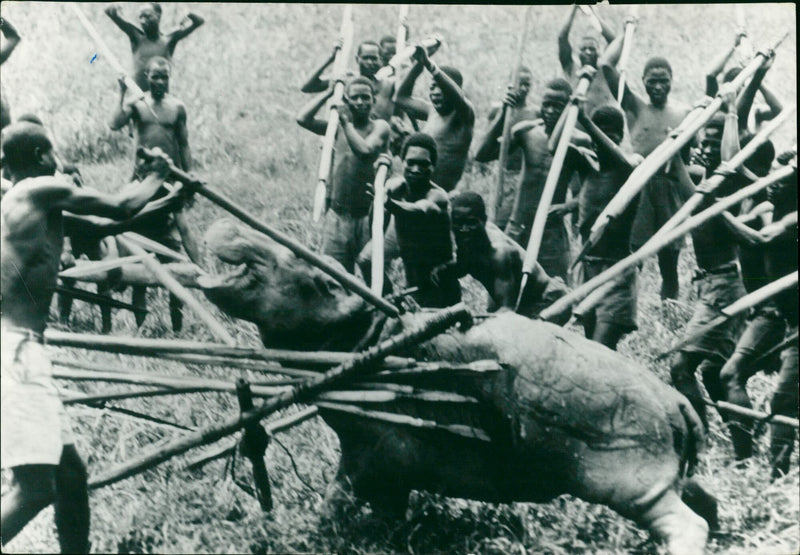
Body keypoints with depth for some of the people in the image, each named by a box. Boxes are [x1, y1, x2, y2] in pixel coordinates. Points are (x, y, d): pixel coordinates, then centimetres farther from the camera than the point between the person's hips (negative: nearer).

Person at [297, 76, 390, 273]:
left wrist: (346, 122, -13)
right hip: (338, 214, 4)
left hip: (368, 215, -4)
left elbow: (365, 151, -21)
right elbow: (303, 119, -2)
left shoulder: (379, 127, -2)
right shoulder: (338, 127, 10)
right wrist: (329, 93, 0)